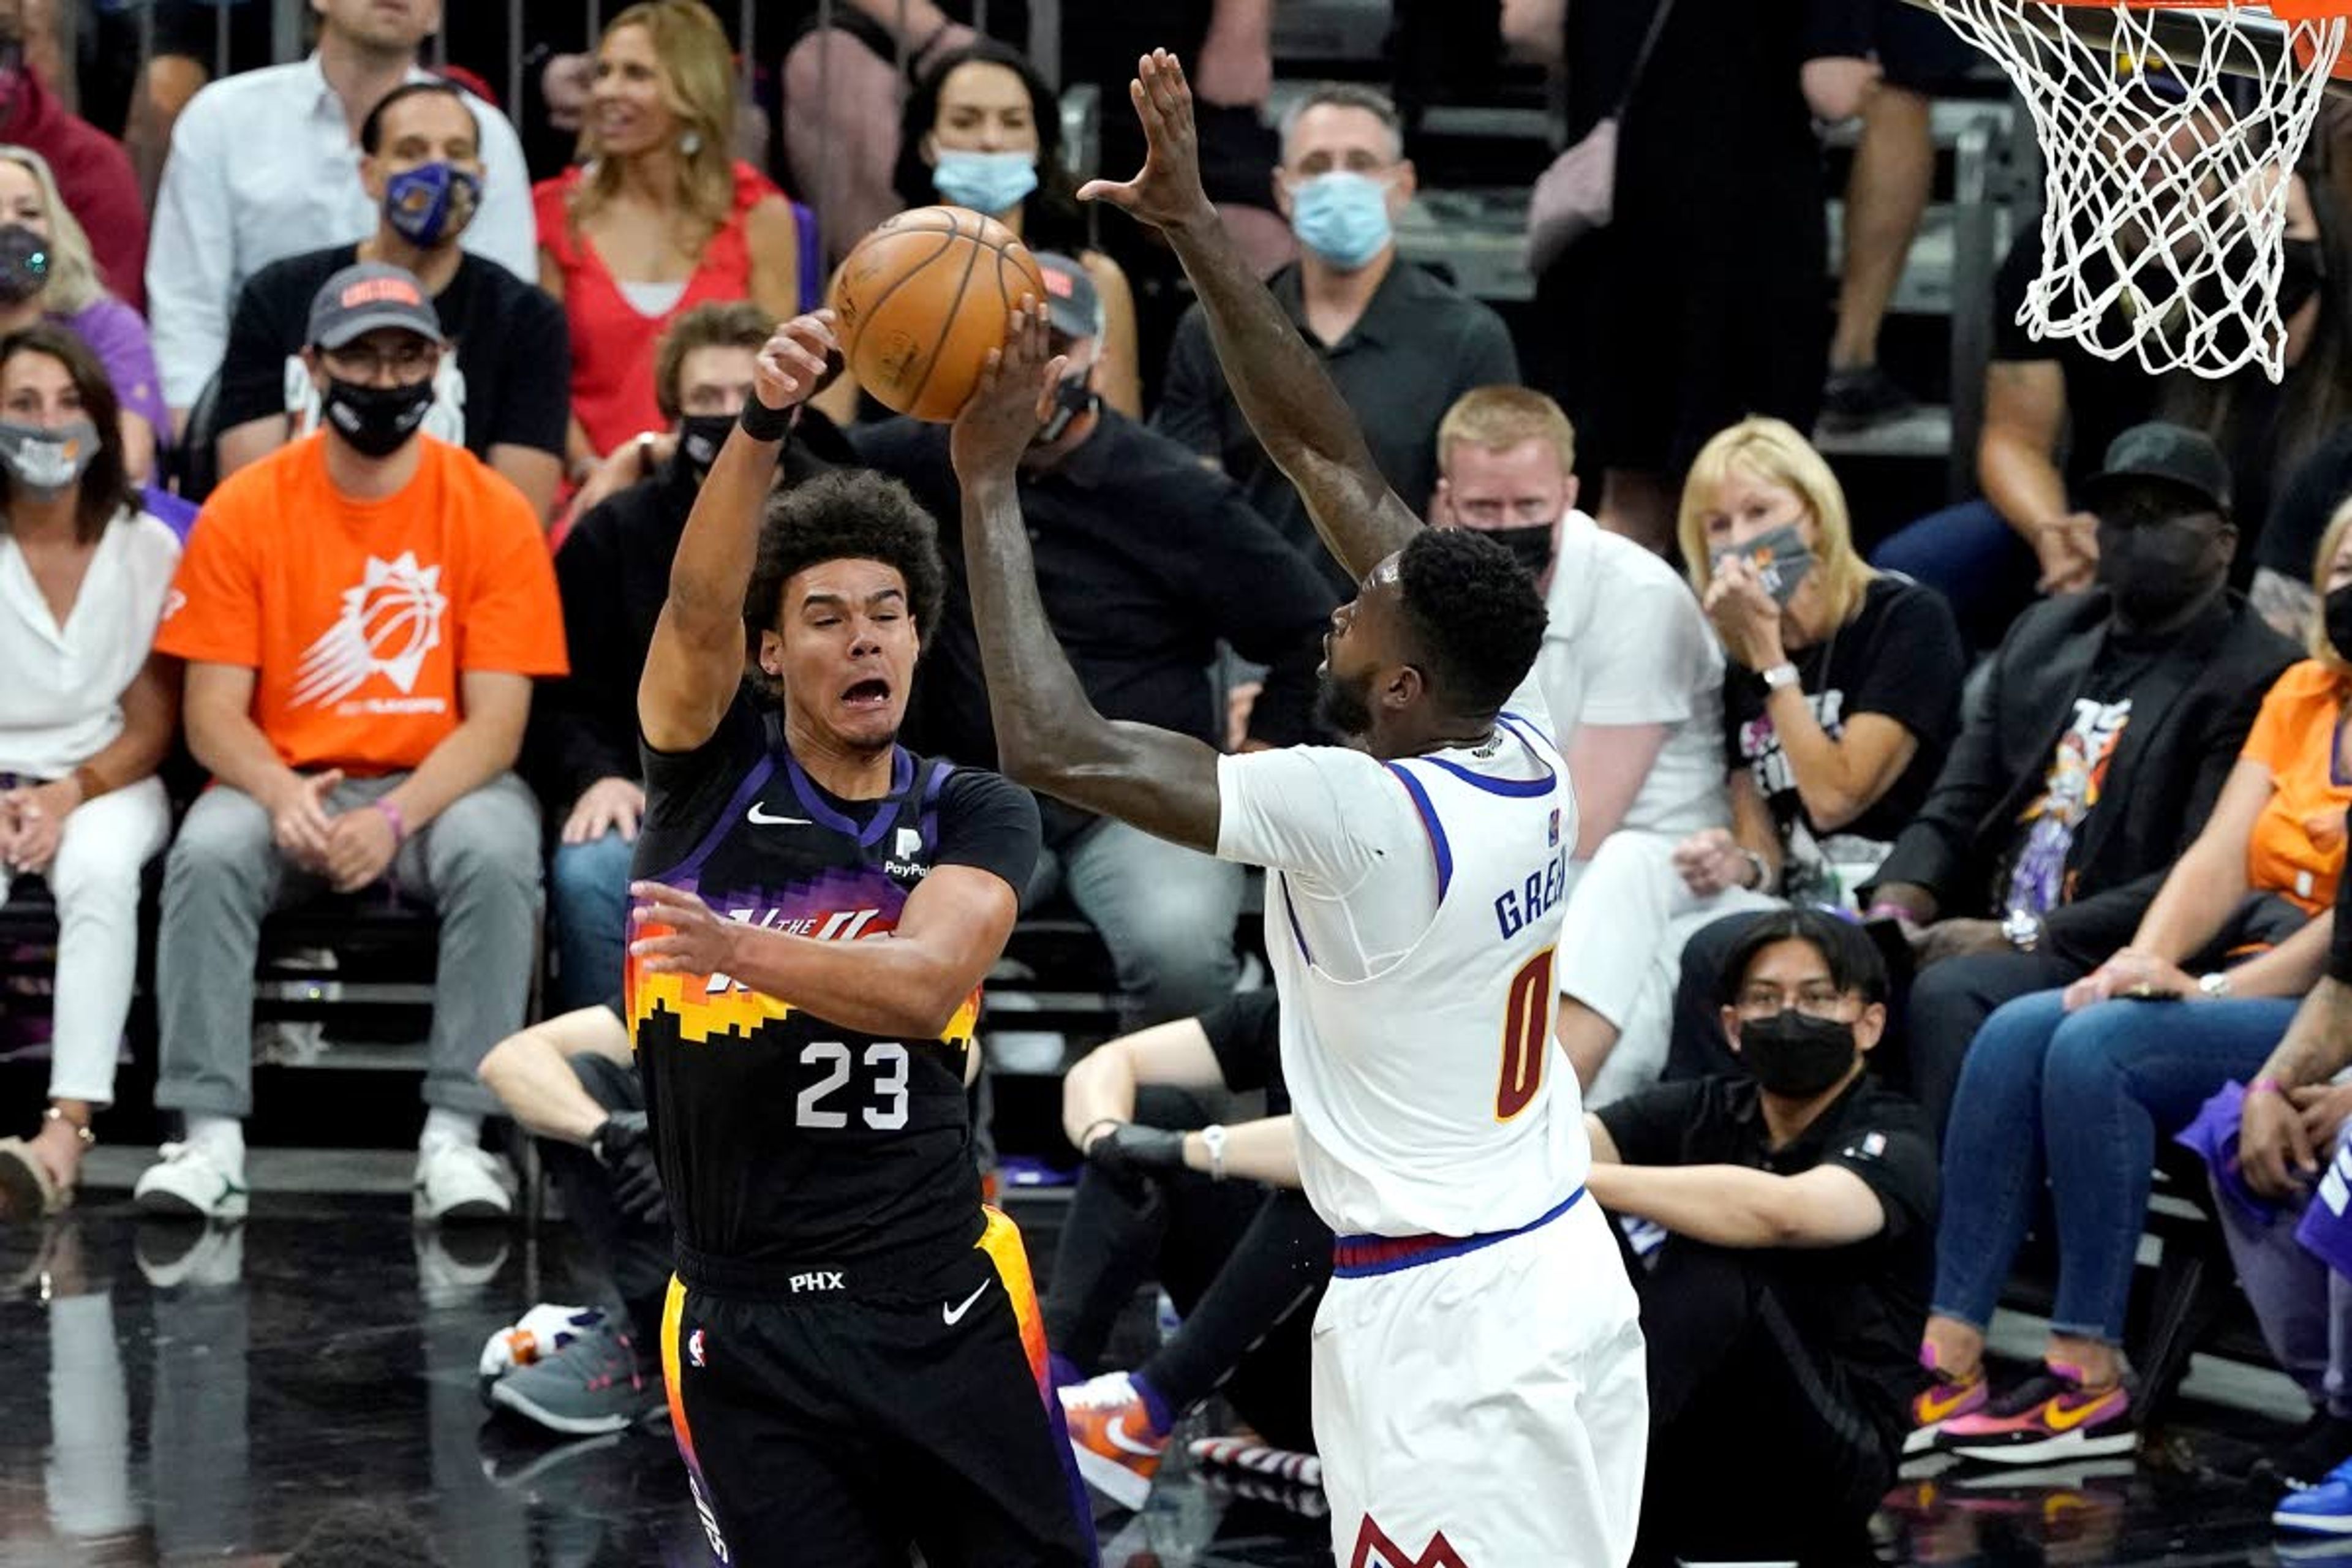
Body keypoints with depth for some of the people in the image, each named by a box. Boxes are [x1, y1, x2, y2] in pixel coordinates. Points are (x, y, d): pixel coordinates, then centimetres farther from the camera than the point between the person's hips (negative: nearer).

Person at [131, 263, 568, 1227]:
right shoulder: (244, 511, 0)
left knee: (497, 856, -33)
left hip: (441, 785, 0)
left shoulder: (492, 512, -2)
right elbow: (213, 713, -2)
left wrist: (397, 817, -24)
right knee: (208, 852, -31)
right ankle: (210, 1136, -30)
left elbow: (496, 724, -7)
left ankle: (455, 1136, -30)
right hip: (286, 783, 1)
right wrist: (282, 795, -24)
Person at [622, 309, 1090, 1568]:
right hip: (750, 1334, -1)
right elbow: (700, 604, -19)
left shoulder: (976, 815, 3)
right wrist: (764, 420, -36)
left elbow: (926, 987, -16)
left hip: (945, 1308, 1)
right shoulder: (713, 767, 2)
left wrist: (744, 951, -34)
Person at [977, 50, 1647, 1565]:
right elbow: (1327, 450, 5)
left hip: (1445, 1334, -9)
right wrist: (1197, 226, 5)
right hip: (1561, 1276, 9)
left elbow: (1056, 745, -23)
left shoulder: (1366, 815, -22)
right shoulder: (1528, 753, 0)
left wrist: (992, 481, -15)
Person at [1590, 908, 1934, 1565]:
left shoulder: (1893, 1146, -8)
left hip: (1830, 1457, -5)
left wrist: (1581, 1178, -38)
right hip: (1687, 1469, 5)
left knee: (1718, 1266, -31)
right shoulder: (1702, 1112, 8)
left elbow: (1781, 1212, -32)